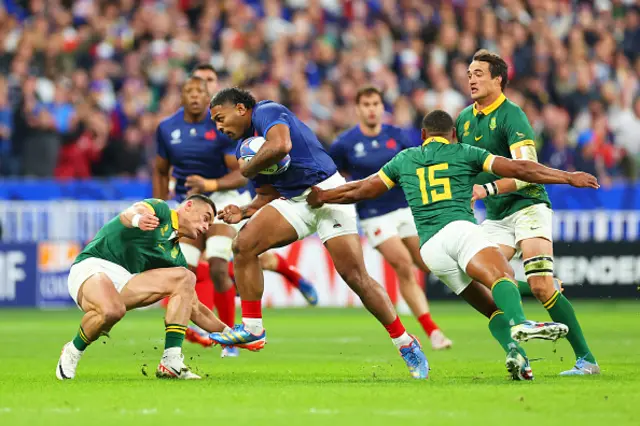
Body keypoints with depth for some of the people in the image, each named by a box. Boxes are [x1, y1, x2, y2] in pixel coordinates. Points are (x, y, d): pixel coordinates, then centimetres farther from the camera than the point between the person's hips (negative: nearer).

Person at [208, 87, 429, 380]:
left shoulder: (266, 112, -9)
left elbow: (280, 146, -30)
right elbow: (268, 195, 20)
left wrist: (247, 168, -12)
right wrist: (244, 211, -1)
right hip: (295, 201, 8)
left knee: (356, 277, -11)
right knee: (243, 245, -9)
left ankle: (407, 345, 0)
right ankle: (251, 328, -4)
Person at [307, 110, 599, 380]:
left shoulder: (404, 159, 25)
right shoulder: (465, 154, 16)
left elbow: (362, 190, 32)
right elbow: (519, 169, 10)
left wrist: (320, 197, 48)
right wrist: (569, 178, 14)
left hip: (429, 249, 4)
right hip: (459, 228, -4)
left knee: (494, 308, 5)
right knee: (502, 276, -30)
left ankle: (515, 353, -25)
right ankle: (520, 324, -64)